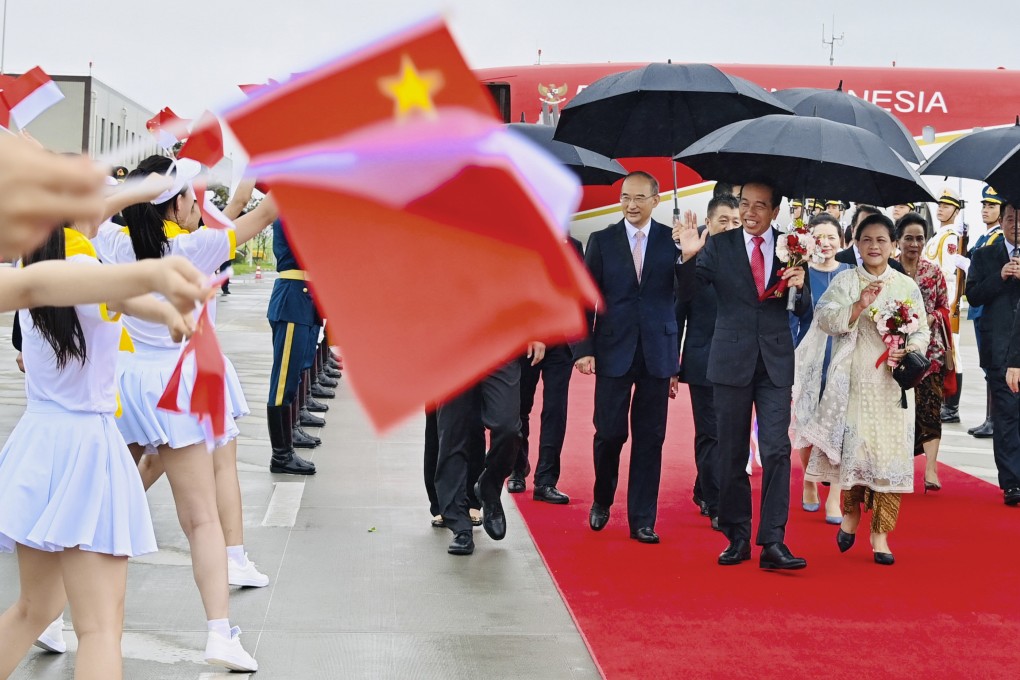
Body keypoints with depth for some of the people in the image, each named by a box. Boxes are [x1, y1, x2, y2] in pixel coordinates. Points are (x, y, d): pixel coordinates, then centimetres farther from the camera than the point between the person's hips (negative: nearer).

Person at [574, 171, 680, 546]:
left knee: (650, 438, 4)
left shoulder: (672, 240, 2)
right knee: (609, 432, 0)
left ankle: (642, 521, 13)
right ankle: (602, 501, 27)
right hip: (614, 351, 0)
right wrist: (583, 349, -3)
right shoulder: (601, 241, 4)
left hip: (657, 354, 0)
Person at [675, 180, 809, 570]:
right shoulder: (719, 245, 0)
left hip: (775, 362, 0)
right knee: (732, 453, 8)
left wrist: (798, 288, -17)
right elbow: (687, 293, -8)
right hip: (732, 360, 0)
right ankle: (737, 537, 19)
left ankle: (773, 543, -5)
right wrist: (690, 257, -25)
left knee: (776, 451, -7)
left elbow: (802, 311, 4)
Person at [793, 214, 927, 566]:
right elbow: (825, 319, -8)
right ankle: (852, 511, 26)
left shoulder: (906, 285, 9)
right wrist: (859, 306, -21)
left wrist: (907, 352, -12)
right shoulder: (845, 281, 6)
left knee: (890, 453, -3)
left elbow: (921, 332, 7)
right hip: (852, 381, -1)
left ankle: (880, 533, 5)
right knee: (853, 445, -1)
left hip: (891, 382, 1)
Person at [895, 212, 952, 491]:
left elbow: (944, 307, 11)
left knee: (930, 405, -8)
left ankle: (930, 469, -12)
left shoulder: (934, 272, 7)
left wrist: (932, 318, -9)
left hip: (929, 348, 1)